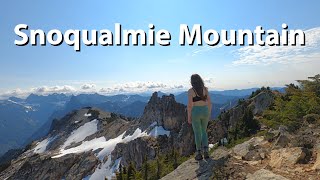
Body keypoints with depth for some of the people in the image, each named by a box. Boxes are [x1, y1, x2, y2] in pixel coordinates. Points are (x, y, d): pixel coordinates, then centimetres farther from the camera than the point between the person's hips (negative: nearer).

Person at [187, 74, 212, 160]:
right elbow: (209, 102, 2)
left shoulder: (190, 91, -11)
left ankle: (199, 153, 19)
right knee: (204, 131, 21)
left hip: (195, 112, -3)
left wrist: (189, 117, -5)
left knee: (197, 133, 11)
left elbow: (189, 105, -14)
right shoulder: (205, 89, 0)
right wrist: (209, 113, 13)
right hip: (205, 111, 4)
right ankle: (206, 150, 10)